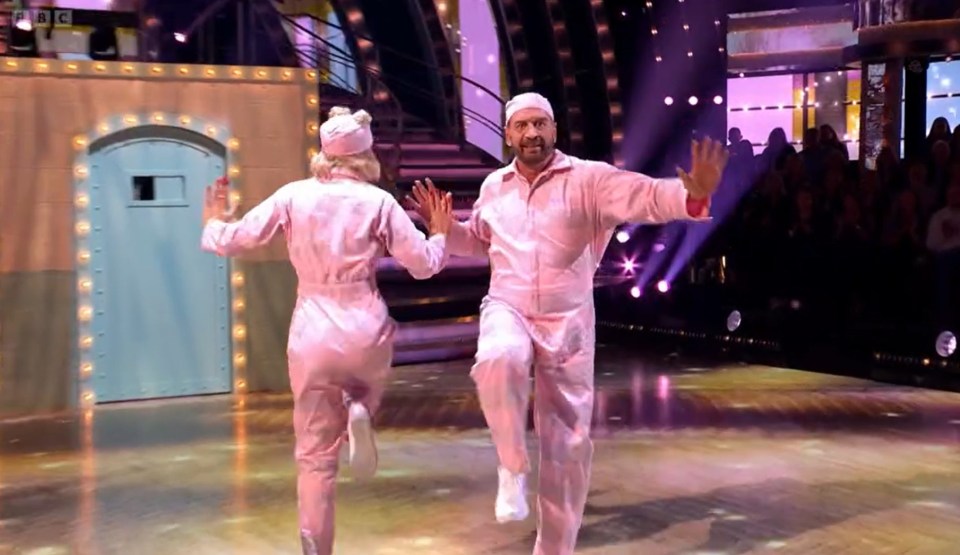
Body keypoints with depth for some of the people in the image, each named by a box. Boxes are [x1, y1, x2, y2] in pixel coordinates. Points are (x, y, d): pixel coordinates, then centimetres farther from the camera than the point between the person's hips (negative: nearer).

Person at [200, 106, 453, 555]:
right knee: (363, 390, 34)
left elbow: (231, 241, 4)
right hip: (366, 334, 0)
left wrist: (213, 223, 26)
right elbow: (424, 265, 0)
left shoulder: (293, 196, 1)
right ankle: (359, 412, -1)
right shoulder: (378, 201, -1)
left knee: (315, 459, 10)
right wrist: (439, 232, 20)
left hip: (312, 338, 0)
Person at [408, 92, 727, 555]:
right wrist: (442, 226, 6)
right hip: (507, 310, 1)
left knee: (567, 442, 5)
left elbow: (646, 196, -23)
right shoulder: (494, 186, 7)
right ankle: (512, 467, -14)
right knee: (498, 361, -37)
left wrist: (694, 195, -43)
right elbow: (477, 241, 25)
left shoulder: (587, 178, -7)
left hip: (567, 323, -1)